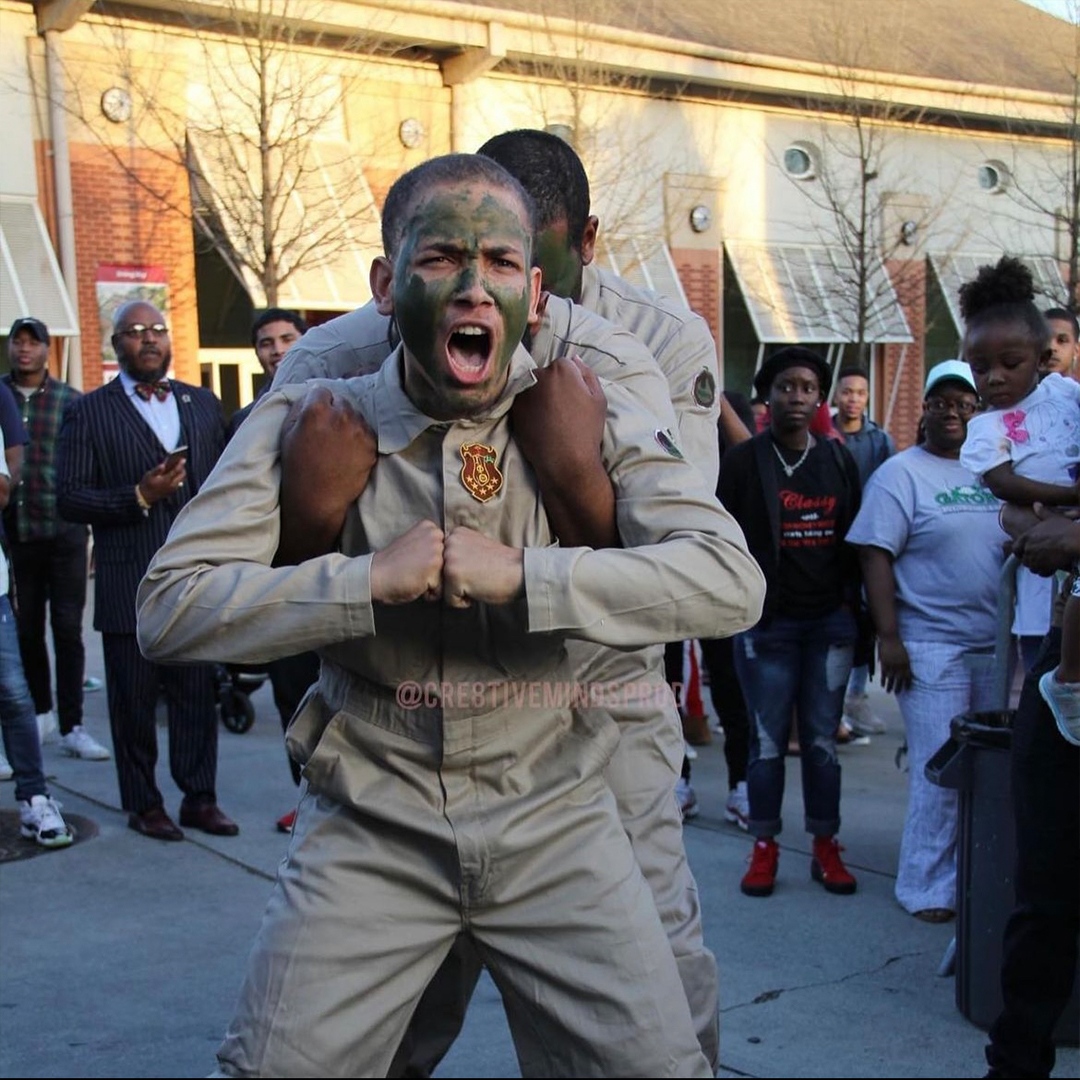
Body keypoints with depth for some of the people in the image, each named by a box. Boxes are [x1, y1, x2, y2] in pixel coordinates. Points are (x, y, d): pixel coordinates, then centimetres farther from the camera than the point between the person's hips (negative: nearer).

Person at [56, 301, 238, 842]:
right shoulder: (88, 412, 1)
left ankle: (199, 798, 18)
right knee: (134, 700, 6)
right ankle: (143, 804, 19)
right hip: (129, 588, -3)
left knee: (197, 694, 7)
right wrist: (138, 497, -17)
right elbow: (69, 497, -5)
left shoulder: (203, 404, 12)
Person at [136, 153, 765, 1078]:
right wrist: (366, 581, -21)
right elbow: (168, 609, -8)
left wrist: (522, 575, -26)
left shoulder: (592, 418, -4)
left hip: (554, 819, 0)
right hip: (370, 829, 0)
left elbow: (731, 580, -16)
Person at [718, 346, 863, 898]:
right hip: (766, 623, -3)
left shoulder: (838, 459, 9)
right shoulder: (744, 460, -2)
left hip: (829, 620, 3)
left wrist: (852, 604, 7)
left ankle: (825, 847, 17)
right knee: (768, 739, 2)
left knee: (822, 739, 7)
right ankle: (764, 848, 13)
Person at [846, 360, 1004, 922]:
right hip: (931, 647, -5)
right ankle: (927, 889, 8)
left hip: (993, 645, 6)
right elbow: (875, 555, -9)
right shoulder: (902, 473, -3)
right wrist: (888, 636, -15)